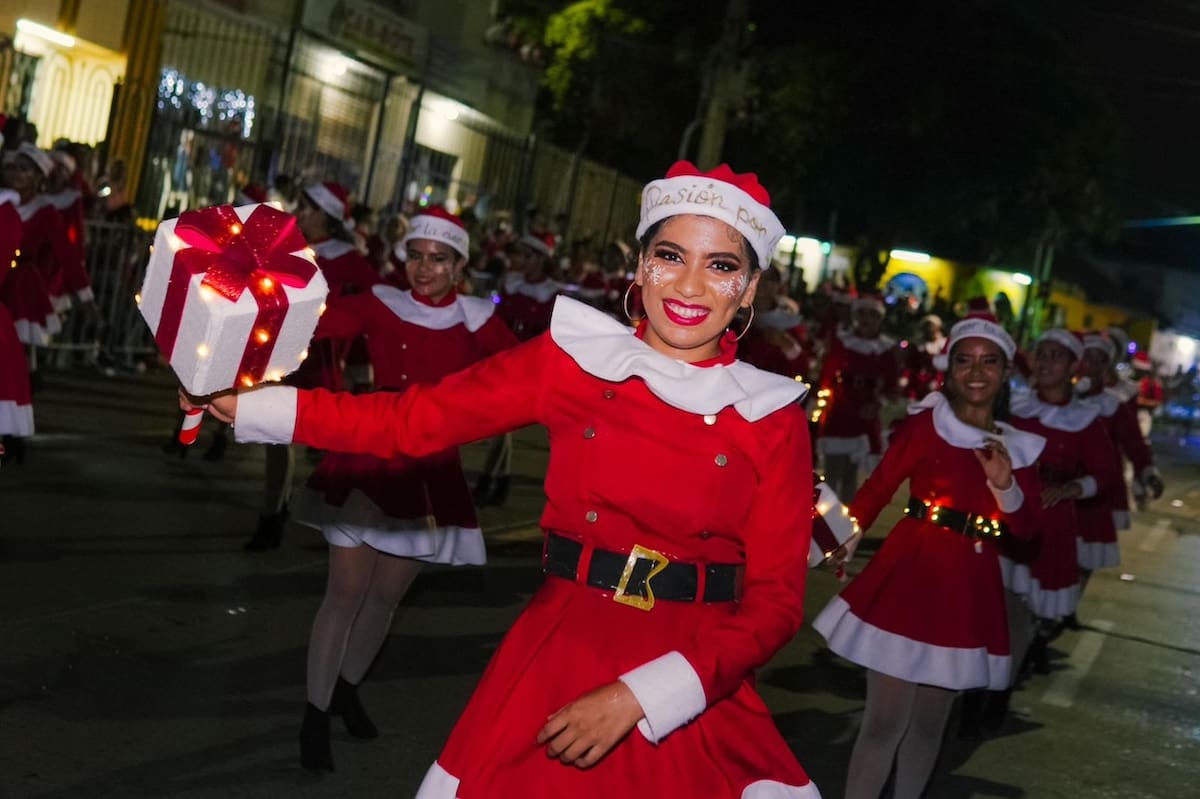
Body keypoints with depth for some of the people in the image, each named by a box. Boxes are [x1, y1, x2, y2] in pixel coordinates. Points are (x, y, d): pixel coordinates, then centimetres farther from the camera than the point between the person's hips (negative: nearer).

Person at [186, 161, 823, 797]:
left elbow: (776, 599, -6)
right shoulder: (572, 358, -1)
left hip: (698, 684, 0)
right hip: (555, 659, 0)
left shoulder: (773, 419, -3)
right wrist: (247, 404, -8)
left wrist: (636, 697, -16)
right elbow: (413, 421, -2)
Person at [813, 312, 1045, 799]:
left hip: (970, 588, 4)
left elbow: (1025, 529, 2)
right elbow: (878, 489, -10)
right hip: (910, 574, -4)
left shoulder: (1018, 446, 7)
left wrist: (1004, 485, -15)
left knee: (930, 721, 15)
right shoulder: (925, 422, -5)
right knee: (886, 721, -5)